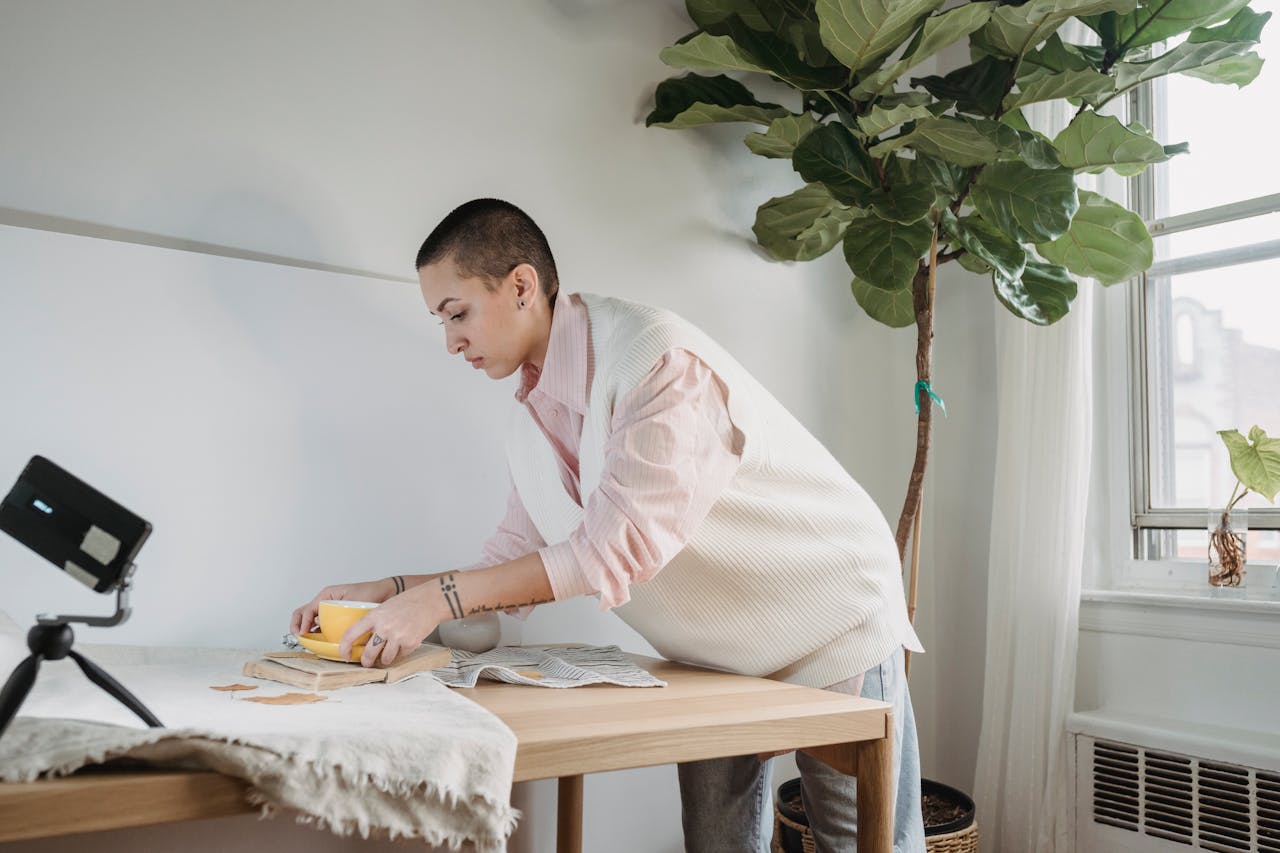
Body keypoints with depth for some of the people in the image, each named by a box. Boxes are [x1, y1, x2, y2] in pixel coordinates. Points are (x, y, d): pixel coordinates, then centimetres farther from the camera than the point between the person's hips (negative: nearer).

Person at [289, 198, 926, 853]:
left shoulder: (660, 361, -27)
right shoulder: (533, 420, 0)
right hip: (716, 656, 7)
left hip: (832, 632, -6)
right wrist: (392, 592, -8)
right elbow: (522, 561, 4)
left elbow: (621, 544, -33)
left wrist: (441, 597, -31)